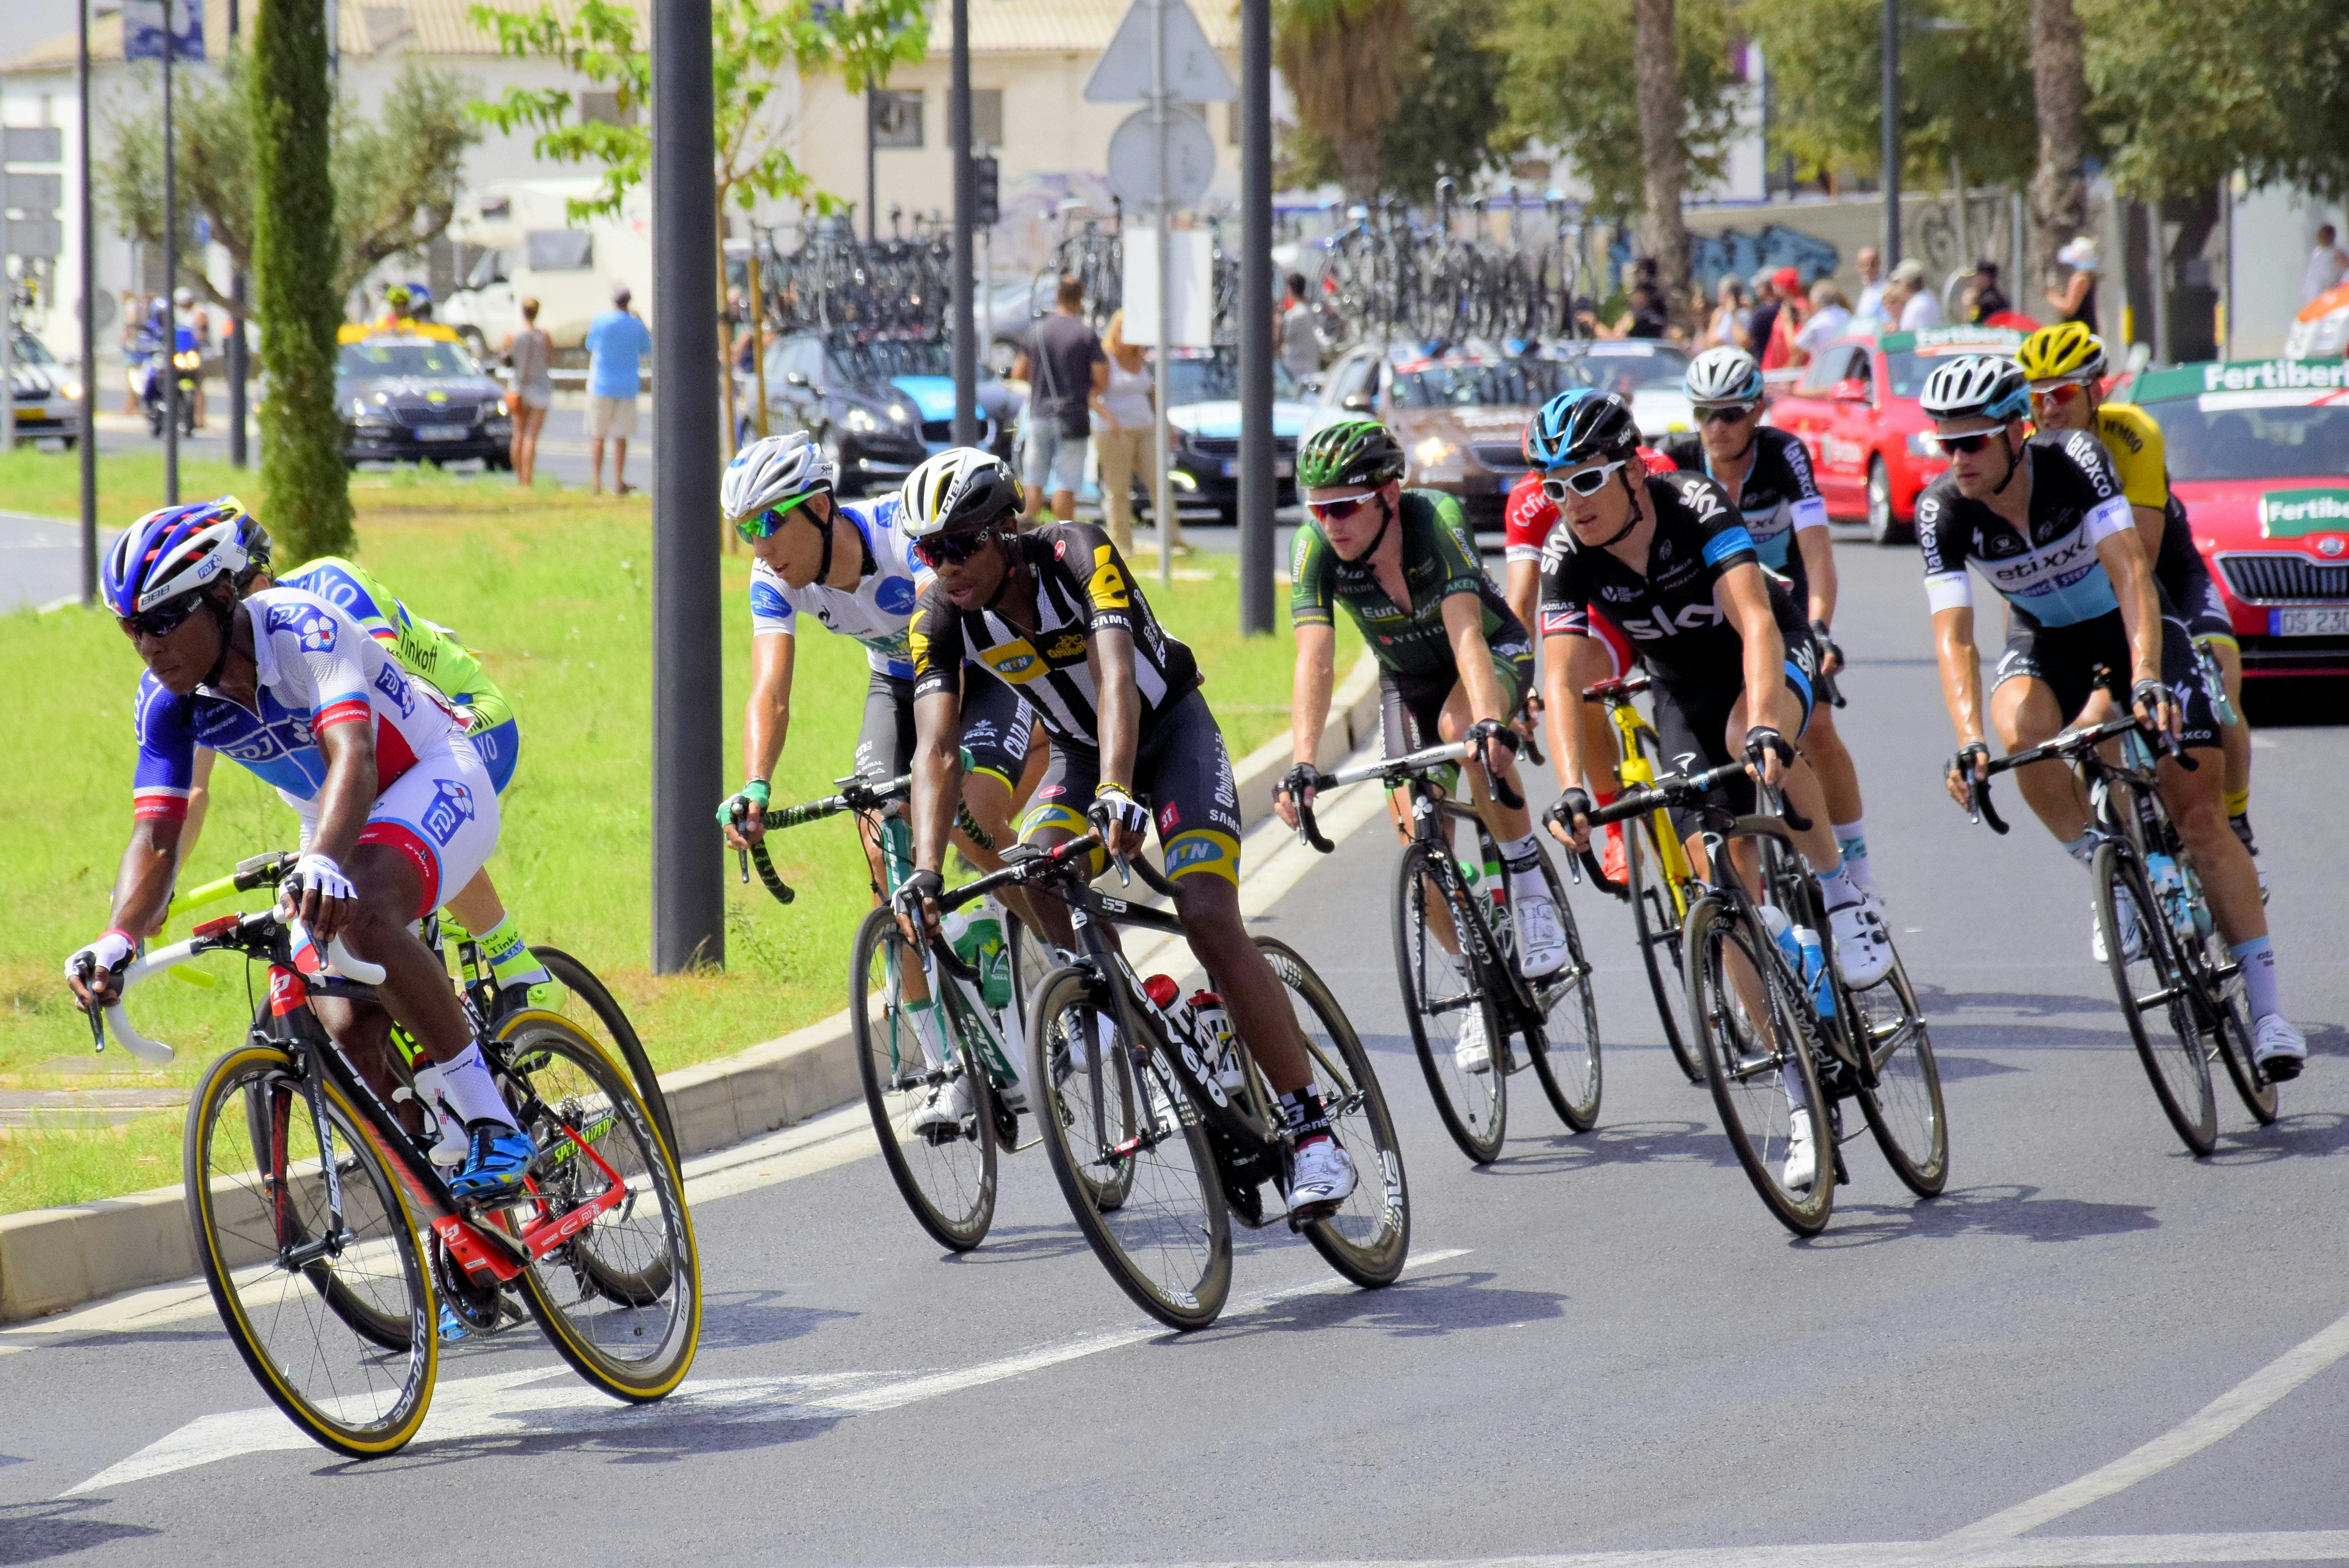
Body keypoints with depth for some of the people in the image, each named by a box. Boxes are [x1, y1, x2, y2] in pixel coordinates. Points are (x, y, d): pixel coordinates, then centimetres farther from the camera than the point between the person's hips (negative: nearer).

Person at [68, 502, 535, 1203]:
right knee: (346, 1032, -10)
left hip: (436, 780, -7)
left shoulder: (304, 631, -32)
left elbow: (352, 758, -46)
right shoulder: (168, 697, -14)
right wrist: (116, 942, -39)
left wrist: (322, 864, -66)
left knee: (362, 915, -37)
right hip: (338, 824, 7)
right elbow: (156, 837, -19)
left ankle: (493, 1124, -29)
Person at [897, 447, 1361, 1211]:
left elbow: (1115, 676, -42)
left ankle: (1312, 1131, -18)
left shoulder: (1077, 554, -30)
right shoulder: (941, 619, -17)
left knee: (1209, 919, -21)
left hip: (1170, 729, -4)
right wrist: (925, 870, -40)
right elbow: (935, 750, -25)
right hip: (1079, 750, 4)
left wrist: (1117, 792, -58)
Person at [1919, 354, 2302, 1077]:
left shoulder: (2076, 459, -28)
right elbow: (1953, 635, -28)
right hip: (2046, 645, 2)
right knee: (2022, 732, -34)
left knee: (2201, 815, -9)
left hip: (2135, 629, -2)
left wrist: (2147, 679, -51)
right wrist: (1969, 740, -44)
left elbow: (2131, 572, -37)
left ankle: (2266, 1006, -5)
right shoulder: (1943, 511, -22)